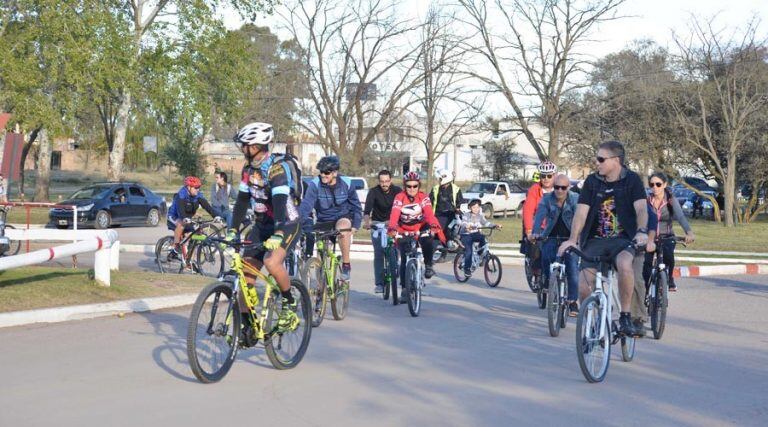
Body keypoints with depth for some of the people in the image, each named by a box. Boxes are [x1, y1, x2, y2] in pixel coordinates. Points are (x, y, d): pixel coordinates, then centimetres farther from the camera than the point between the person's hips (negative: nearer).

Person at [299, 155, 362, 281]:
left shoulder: (346, 183, -10)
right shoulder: (315, 184, -15)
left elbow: (356, 206, 0)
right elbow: (306, 205, -27)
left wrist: (355, 226, -11)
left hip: (343, 217, -2)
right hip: (323, 221, 2)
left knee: (343, 226, -35)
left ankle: (346, 265, -23)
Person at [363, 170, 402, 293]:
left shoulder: (397, 191, -9)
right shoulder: (374, 192, -13)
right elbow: (367, 210, -24)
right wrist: (366, 222, -44)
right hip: (377, 223, 0)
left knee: (393, 252, -13)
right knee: (378, 254, -7)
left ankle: (394, 277, 2)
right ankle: (379, 284, -4)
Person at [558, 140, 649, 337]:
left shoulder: (632, 180, -2)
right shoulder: (592, 181, 3)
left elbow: (641, 208, -15)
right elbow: (581, 212, -4)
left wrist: (642, 231, -34)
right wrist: (572, 239, -18)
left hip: (623, 239, -2)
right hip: (595, 240, 2)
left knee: (624, 263, -36)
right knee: (584, 286, -13)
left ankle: (625, 316, -20)